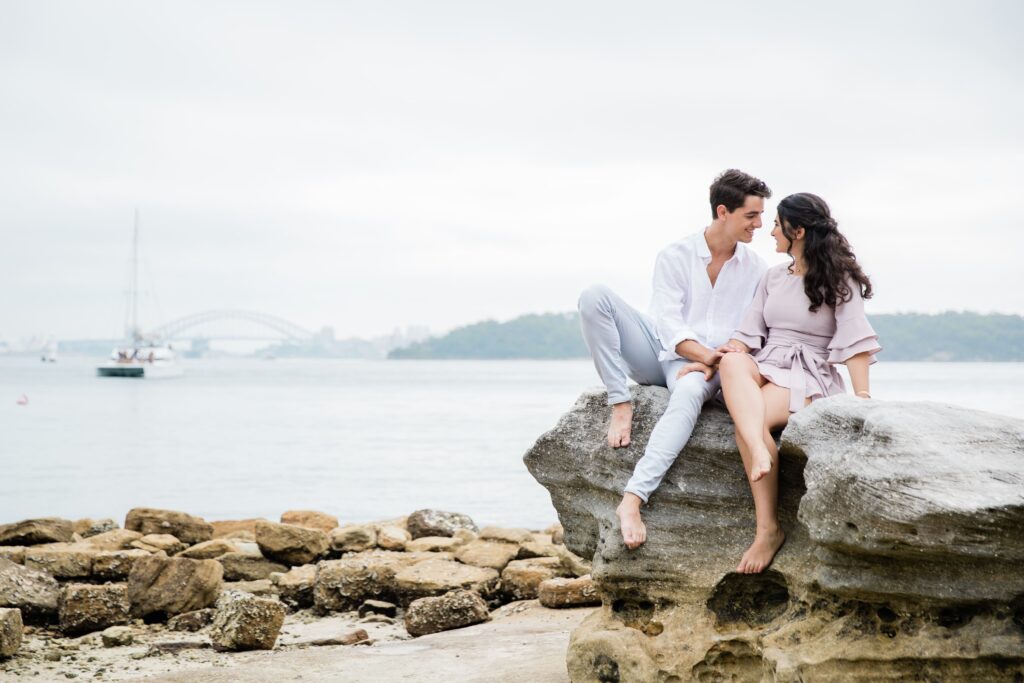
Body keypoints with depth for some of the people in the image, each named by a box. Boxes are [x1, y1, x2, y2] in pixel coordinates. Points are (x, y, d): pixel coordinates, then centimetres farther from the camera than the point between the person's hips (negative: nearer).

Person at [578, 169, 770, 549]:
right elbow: (669, 325, -9)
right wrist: (703, 353, -26)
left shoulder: (755, 270, 6)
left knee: (690, 392, -41)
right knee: (594, 297, -21)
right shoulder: (676, 257, 0)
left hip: (706, 367, -1)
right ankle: (621, 406, -24)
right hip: (662, 353, 1)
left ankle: (632, 500, -55)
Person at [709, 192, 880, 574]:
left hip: (810, 376, -5)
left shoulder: (839, 281, 2)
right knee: (731, 363, -33)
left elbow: (854, 342, -8)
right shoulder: (773, 277, 20)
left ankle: (768, 529, -33)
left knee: (748, 421, -34)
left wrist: (862, 398, -18)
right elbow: (748, 335, 14)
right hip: (765, 367, 5)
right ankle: (760, 453, -55)